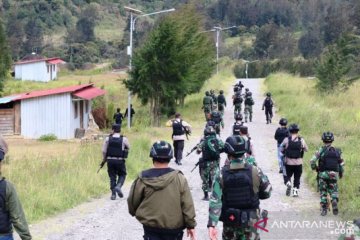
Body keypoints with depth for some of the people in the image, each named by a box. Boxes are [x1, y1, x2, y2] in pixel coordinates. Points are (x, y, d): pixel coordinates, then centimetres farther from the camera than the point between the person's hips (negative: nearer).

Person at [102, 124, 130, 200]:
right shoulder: (124, 139, -6)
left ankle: (113, 194, 6)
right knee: (122, 175, 16)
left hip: (110, 160, 1)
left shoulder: (108, 139, -3)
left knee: (112, 177, 9)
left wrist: (105, 159, 14)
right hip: (120, 161, -1)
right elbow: (128, 148, 9)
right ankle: (118, 186, -10)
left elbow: (104, 151, -1)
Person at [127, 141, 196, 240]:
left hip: (151, 228, 0)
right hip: (174, 227, 0)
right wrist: (191, 225, 0)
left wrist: (134, 212, 26)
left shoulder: (143, 179, -8)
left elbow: (133, 201, 4)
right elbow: (187, 205, -9)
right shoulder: (179, 178, -9)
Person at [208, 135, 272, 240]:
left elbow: (215, 201, -18)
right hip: (250, 221, -1)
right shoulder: (255, 172, -14)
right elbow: (266, 193, -1)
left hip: (230, 220, 1)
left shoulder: (221, 175, -14)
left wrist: (212, 225, -20)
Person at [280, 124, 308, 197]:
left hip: (288, 162, 0)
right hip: (298, 163, 0)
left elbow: (281, 149, -1)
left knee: (288, 175, 16)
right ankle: (295, 191, 8)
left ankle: (288, 183, -11)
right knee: (297, 178, 12)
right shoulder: (301, 140, -5)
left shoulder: (286, 140, -8)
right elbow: (306, 149, 5)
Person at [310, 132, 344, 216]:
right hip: (334, 175, 2)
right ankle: (334, 200, -16)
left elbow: (312, 161, -13)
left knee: (323, 192, 11)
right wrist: (341, 174, 21)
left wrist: (314, 168, 6)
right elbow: (341, 164, 6)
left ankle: (324, 209, 10)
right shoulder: (337, 151, 5)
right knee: (334, 191, 14)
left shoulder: (321, 150, -5)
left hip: (323, 174, -2)